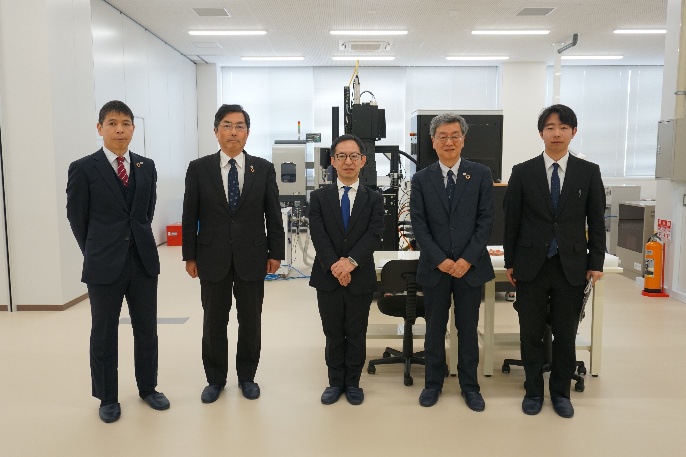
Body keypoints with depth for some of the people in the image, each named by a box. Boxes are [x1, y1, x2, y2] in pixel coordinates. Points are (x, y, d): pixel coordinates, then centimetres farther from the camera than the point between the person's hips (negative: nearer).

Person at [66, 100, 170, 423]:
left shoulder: (147, 167, 6)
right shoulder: (83, 169, -5)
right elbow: (76, 217, 1)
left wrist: (138, 241, 14)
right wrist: (97, 253, 7)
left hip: (143, 260, 3)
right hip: (104, 265, -3)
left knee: (147, 330, 12)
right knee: (104, 334, 9)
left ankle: (147, 388, 30)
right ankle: (107, 398, 25)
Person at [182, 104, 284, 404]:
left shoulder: (263, 169, 2)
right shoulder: (199, 168, 1)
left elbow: (273, 214, 4)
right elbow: (190, 216, 2)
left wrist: (276, 252, 1)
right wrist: (190, 255, -1)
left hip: (252, 256, 0)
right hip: (213, 257, 0)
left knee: (250, 321, 10)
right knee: (214, 322, 10)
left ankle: (247, 376, 28)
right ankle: (215, 379, 27)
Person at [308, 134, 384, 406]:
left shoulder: (374, 199, 3)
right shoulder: (319, 197, 3)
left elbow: (374, 234, -9)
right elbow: (318, 235, -7)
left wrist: (351, 261, -23)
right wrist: (335, 265, -20)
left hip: (361, 278, 0)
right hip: (327, 277, 0)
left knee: (356, 334, 11)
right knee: (333, 334, 12)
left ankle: (352, 383, 26)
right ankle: (335, 382, 27)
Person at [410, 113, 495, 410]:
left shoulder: (480, 175, 1)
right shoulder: (421, 179, 3)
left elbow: (485, 221, -3)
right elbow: (419, 225, -2)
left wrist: (468, 259, -12)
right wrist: (440, 260, -11)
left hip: (471, 266, 0)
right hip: (434, 267, 1)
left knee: (468, 328, 10)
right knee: (435, 328, 11)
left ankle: (469, 385, 25)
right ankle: (433, 383, 26)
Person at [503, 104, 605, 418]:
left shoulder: (588, 172, 3)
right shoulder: (523, 172, 0)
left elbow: (596, 221, 5)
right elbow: (511, 220, 2)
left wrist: (596, 263, 1)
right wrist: (510, 262, 1)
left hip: (571, 266, 1)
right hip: (531, 265, 0)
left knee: (566, 334, 9)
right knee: (531, 333, 8)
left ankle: (561, 392, 27)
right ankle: (534, 391, 25)